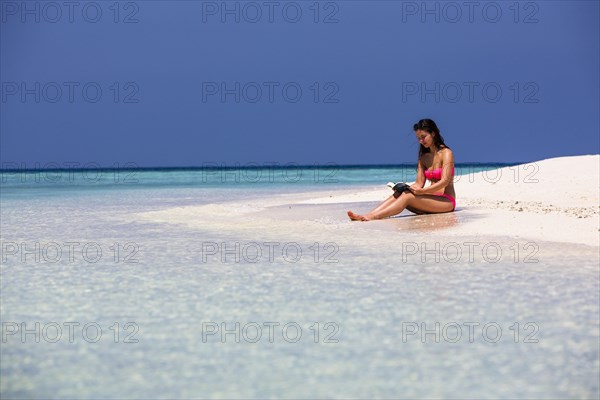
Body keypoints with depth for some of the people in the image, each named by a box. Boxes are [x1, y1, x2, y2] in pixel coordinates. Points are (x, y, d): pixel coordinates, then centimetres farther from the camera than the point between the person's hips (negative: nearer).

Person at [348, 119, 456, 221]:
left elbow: (444, 182, -17)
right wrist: (404, 188, -11)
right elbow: (419, 184, 10)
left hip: (447, 202, -6)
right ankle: (365, 216, -34)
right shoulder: (423, 158, 16)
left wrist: (422, 191, -27)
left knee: (407, 196, -28)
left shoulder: (446, 153, -6)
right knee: (398, 194, -18)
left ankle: (373, 217, -43)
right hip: (431, 200, 6)